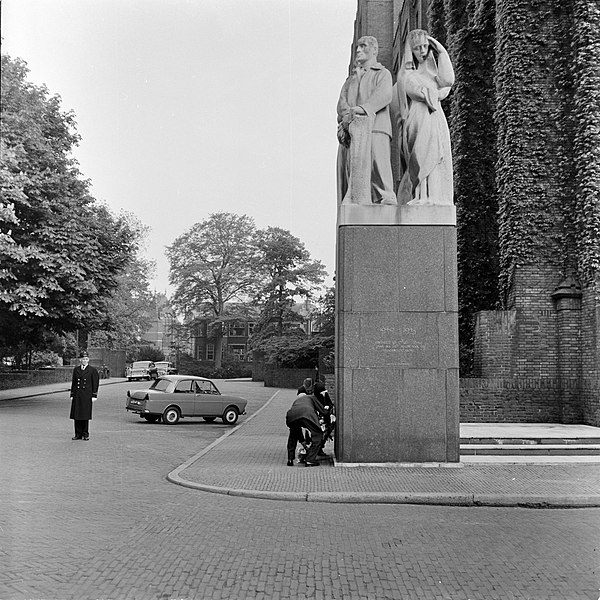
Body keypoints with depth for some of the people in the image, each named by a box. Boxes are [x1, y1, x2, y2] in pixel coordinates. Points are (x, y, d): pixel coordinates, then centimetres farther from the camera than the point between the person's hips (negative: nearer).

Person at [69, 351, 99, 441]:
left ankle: (85, 434, 10)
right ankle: (78, 434, 12)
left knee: (86, 415, 0)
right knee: (76, 415, 3)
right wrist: (72, 395, 9)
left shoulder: (92, 370, 1)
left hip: (87, 396, -3)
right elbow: (73, 382, 13)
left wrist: (94, 395, -5)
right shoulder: (76, 370, 11)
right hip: (77, 396, 3)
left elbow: (95, 383, 0)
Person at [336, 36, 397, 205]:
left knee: (378, 170, -18)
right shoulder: (350, 80, 32)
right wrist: (348, 115, -10)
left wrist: (363, 109, -22)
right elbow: (341, 103, 14)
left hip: (375, 128, -4)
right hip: (350, 133, 4)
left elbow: (384, 95, -5)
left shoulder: (383, 74, 17)